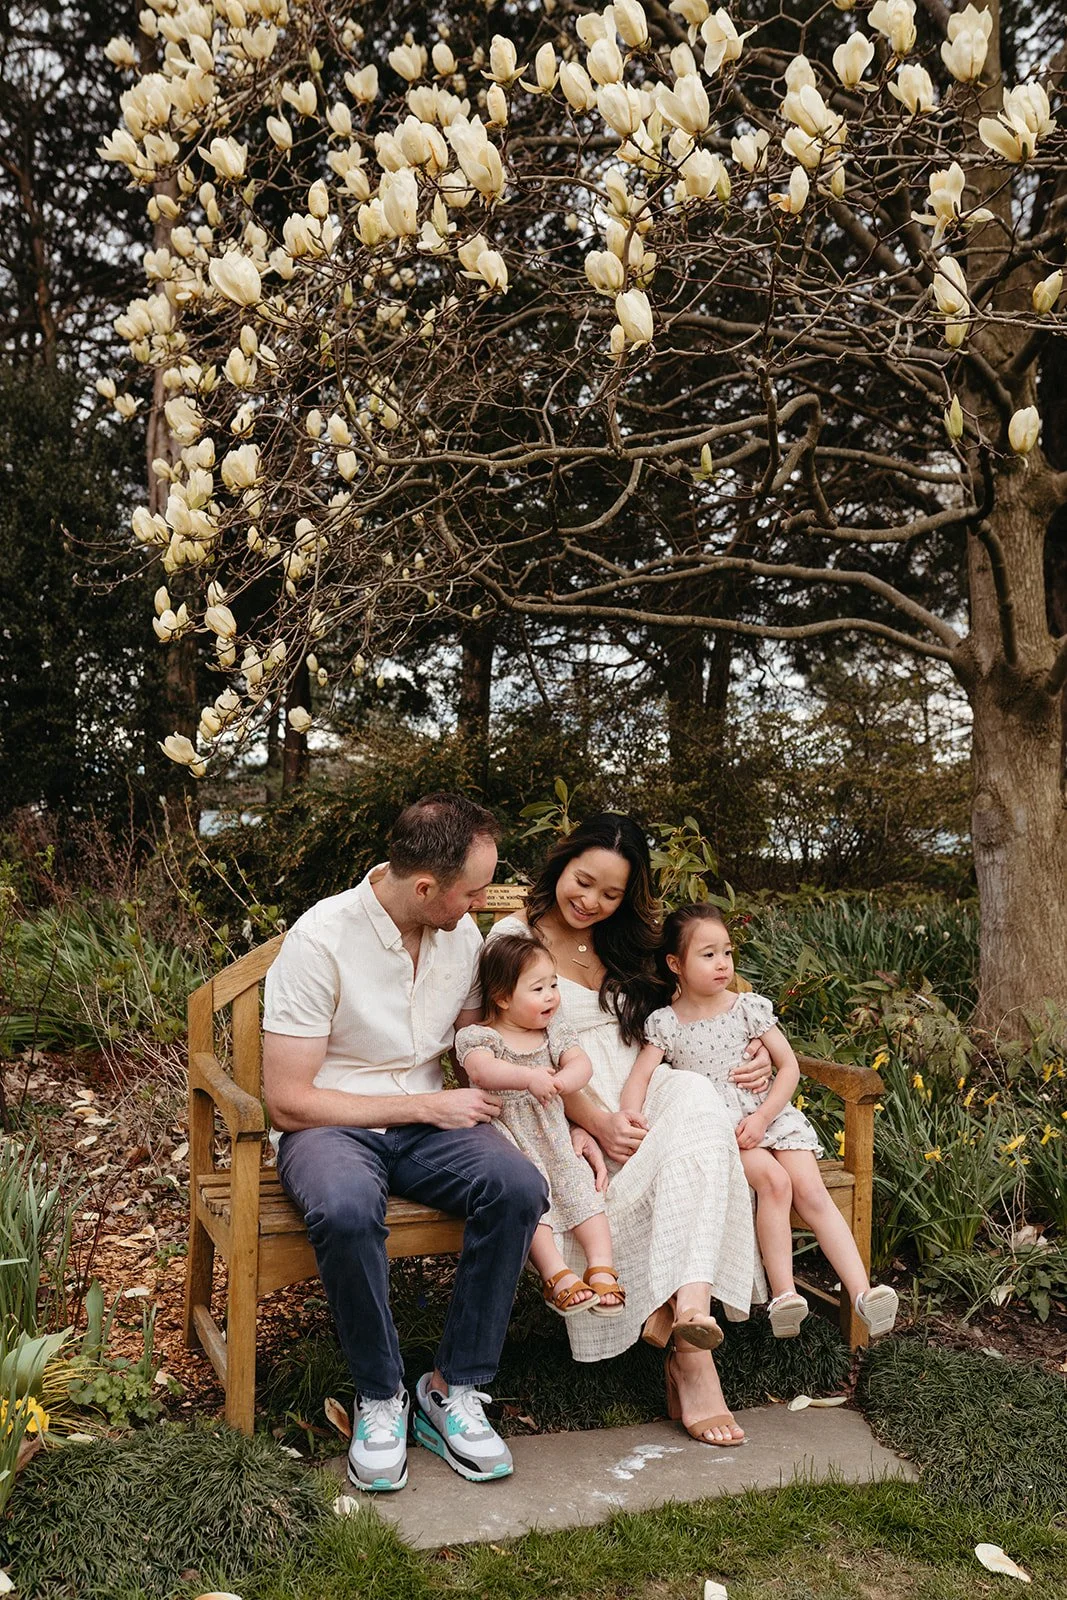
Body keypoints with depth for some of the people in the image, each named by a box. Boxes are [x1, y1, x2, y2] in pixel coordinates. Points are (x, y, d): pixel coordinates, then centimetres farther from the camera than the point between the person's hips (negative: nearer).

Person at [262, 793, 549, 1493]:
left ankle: (455, 1389, -11)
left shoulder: (463, 933, 0)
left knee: (519, 1185, -26)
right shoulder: (322, 938, -17)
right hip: (332, 1123, -4)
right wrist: (425, 1106, -18)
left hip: (429, 1121, 5)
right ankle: (380, 1396, -13)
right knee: (348, 1208, -38)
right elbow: (288, 1100, -17)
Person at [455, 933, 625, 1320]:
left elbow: (582, 1064, -6)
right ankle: (557, 1274, -25)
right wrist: (529, 1077, -42)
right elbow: (481, 1070, -28)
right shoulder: (478, 1036, -5)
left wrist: (561, 1081, -29)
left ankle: (601, 1268, -10)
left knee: (583, 1191, -13)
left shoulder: (554, 1033, 11)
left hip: (556, 1142, 5)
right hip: (509, 1147, -5)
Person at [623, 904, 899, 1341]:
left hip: (770, 1114, 2)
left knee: (810, 1190, -17)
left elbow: (790, 1067, 2)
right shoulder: (664, 1023, 0)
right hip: (715, 1127, -2)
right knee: (773, 1179, -27)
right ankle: (783, 1294, -22)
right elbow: (640, 1075, -6)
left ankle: (861, 1292, -19)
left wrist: (762, 1117, -11)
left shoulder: (749, 1007, 1)